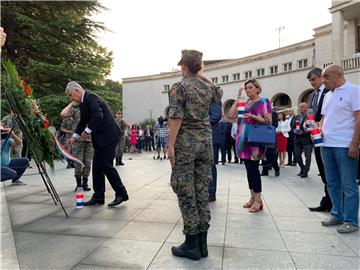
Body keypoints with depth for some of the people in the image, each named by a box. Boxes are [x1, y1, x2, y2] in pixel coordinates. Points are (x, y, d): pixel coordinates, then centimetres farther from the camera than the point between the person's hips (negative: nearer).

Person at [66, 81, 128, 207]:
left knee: (106, 165, -10)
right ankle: (98, 197, 16)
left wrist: (87, 131, -18)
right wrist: (75, 136, 10)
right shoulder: (83, 102, 15)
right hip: (99, 138, 10)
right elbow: (83, 121, 20)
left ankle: (121, 193, 3)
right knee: (97, 166, 9)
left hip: (108, 136, -10)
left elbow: (98, 117, -28)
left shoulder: (92, 98, -15)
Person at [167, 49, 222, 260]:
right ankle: (202, 243, 17)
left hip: (186, 142, -5)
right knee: (202, 191, 9)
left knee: (186, 193, 1)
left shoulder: (179, 87, -6)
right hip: (206, 141, 6)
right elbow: (219, 94, 33)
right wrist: (203, 77, 26)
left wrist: (171, 145, -12)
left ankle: (192, 245, 7)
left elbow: (176, 118, -14)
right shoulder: (208, 86, 10)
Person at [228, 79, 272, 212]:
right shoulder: (245, 103, 16)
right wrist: (238, 98, 5)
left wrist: (253, 117, -20)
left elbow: (268, 121, -8)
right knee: (249, 169, 9)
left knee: (253, 168, -8)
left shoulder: (264, 101, -1)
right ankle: (252, 197, 19)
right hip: (244, 139, 6)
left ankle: (258, 200, 2)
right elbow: (231, 115, 5)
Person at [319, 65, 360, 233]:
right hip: (327, 145, 7)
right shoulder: (328, 95, 17)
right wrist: (320, 130, 4)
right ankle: (337, 215, 25)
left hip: (345, 146, -7)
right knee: (332, 184, 13)